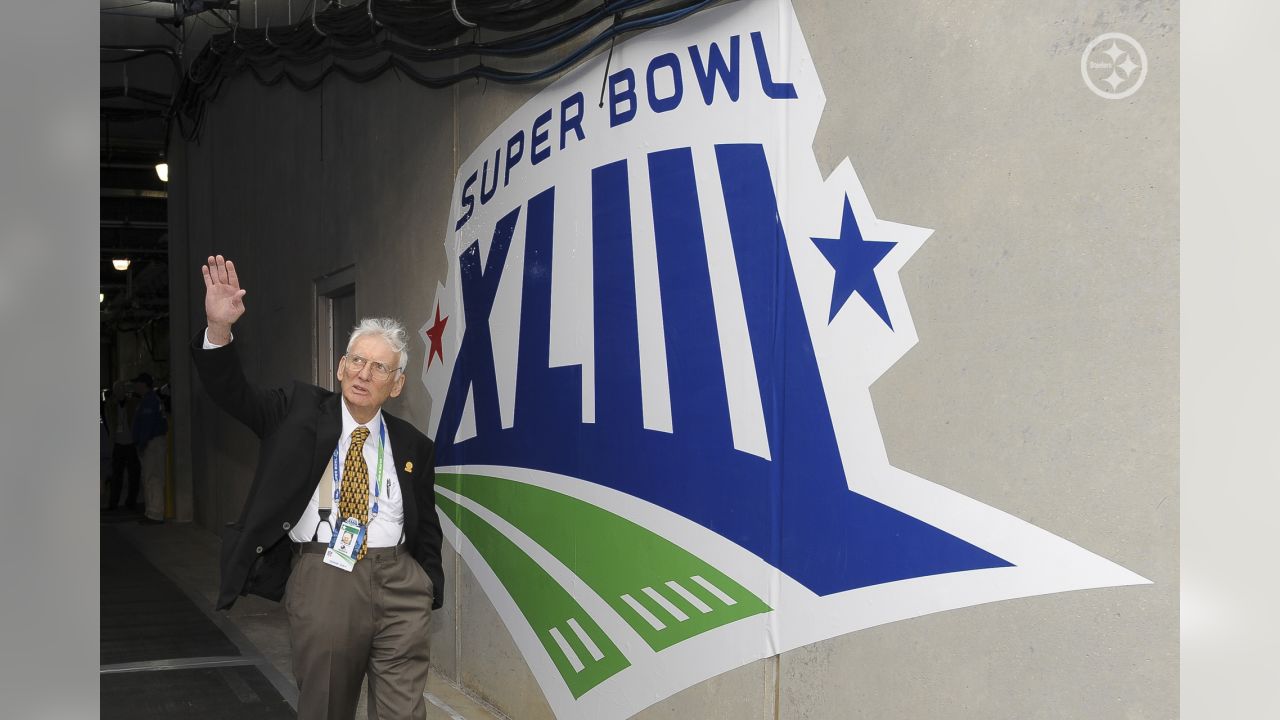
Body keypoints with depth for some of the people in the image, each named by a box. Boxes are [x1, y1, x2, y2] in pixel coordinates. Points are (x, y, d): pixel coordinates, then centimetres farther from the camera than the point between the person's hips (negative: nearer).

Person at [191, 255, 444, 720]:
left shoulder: (412, 446, 10)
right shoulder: (299, 411, 5)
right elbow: (232, 393, -7)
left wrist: (428, 598, 10)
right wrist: (219, 328, -25)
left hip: (399, 581, 1)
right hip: (322, 578, -1)